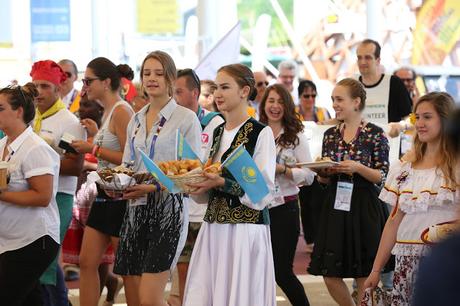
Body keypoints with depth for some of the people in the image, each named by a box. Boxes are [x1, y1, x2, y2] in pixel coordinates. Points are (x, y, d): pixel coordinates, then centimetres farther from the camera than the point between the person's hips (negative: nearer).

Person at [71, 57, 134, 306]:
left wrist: (94, 149, -17)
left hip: (120, 198, -10)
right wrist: (96, 134, 14)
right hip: (104, 195, 10)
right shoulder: (108, 111, 14)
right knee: (87, 262, 7)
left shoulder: (121, 111, -15)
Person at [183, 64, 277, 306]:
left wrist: (222, 183, -20)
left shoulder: (261, 133, -6)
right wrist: (196, 185, -1)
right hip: (213, 228, 6)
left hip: (246, 229, -6)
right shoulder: (217, 133, 15)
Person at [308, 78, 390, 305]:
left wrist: (358, 168, -21)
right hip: (335, 207, 5)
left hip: (364, 208, -5)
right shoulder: (331, 135, 10)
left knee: (364, 275, 1)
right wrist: (323, 172, -7)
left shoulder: (375, 134, -5)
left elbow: (382, 177, -6)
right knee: (330, 276, 3)